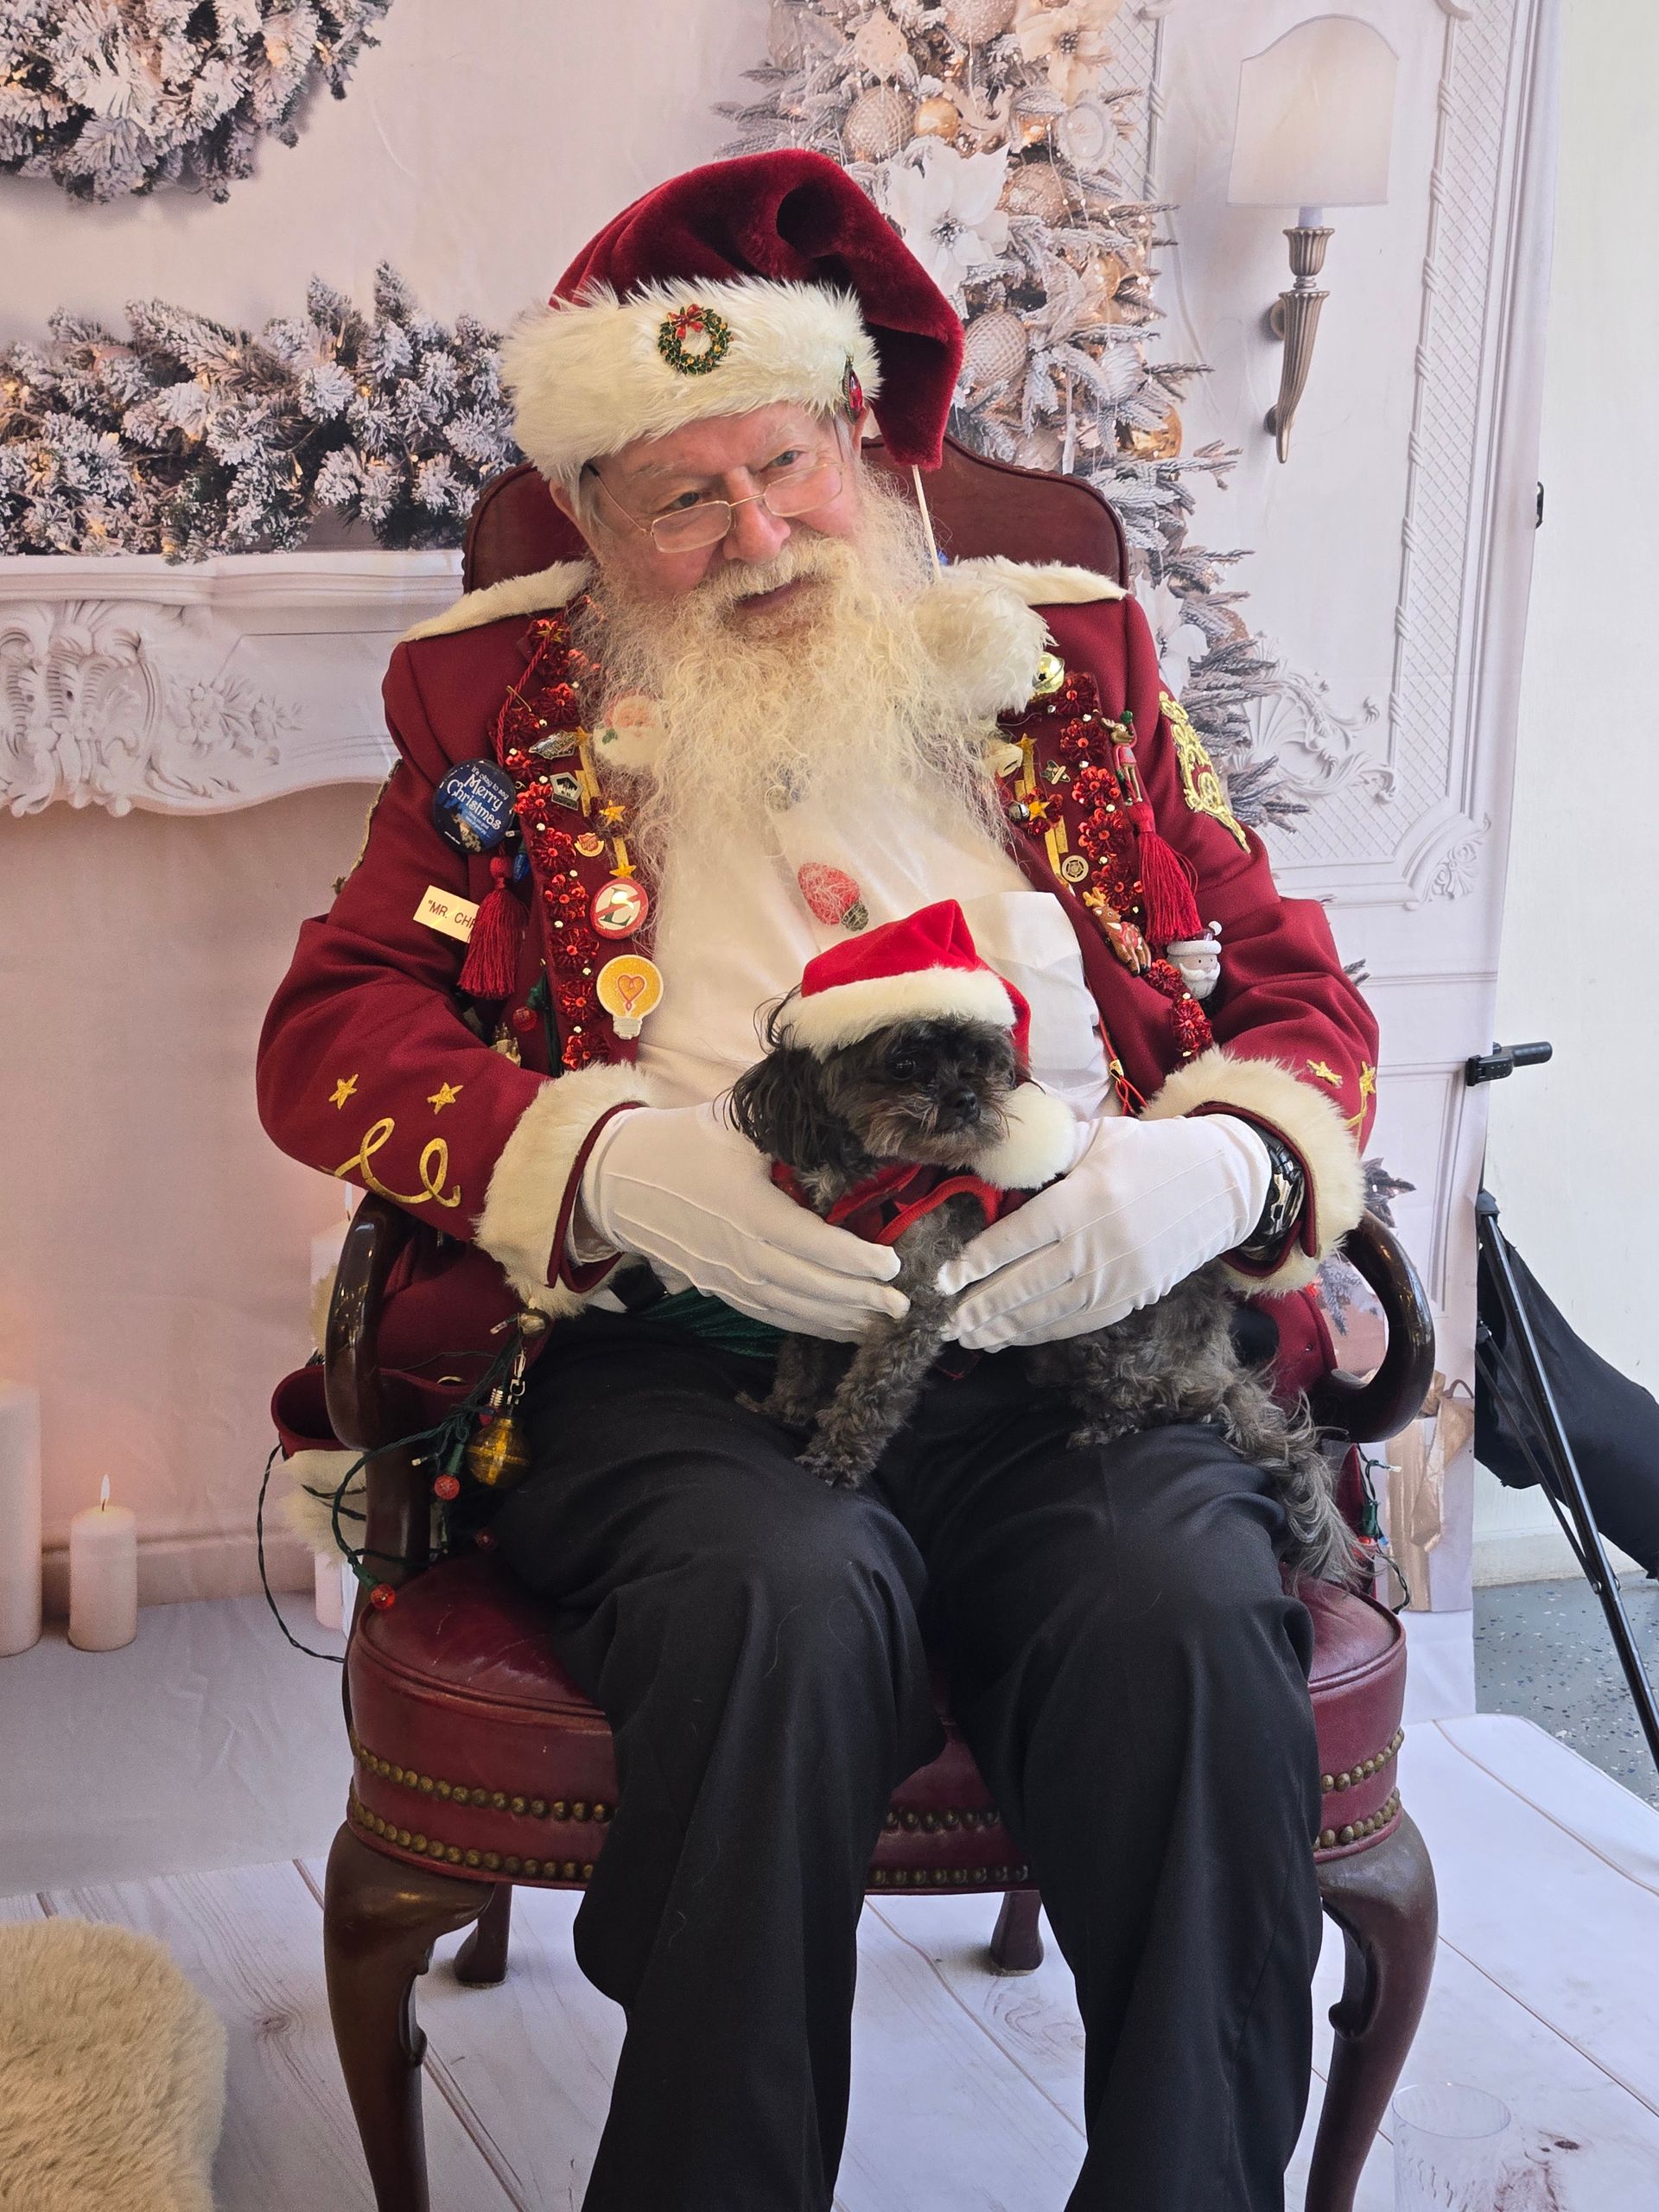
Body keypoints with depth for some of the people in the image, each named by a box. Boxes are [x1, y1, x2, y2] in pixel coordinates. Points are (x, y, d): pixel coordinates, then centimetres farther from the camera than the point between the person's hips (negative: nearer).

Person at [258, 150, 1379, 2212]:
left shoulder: (1070, 659, 19)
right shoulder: (507, 705, 16)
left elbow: (1304, 998, 17)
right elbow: (329, 1034, 7)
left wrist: (1210, 1170, -8)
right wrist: (619, 1167, -12)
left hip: (1062, 1343, 1)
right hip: (675, 1360, -1)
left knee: (1189, 1612, -31)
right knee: (787, 1590, -34)